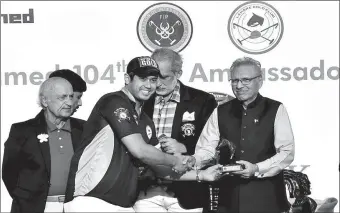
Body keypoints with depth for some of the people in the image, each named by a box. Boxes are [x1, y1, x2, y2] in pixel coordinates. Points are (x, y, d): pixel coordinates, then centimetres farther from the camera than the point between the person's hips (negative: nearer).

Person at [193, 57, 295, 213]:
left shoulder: (276, 110, 1)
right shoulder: (220, 112, 9)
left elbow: (287, 152, -5)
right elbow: (205, 149, 3)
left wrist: (257, 169, -18)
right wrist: (189, 162, -17)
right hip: (228, 197, 2)